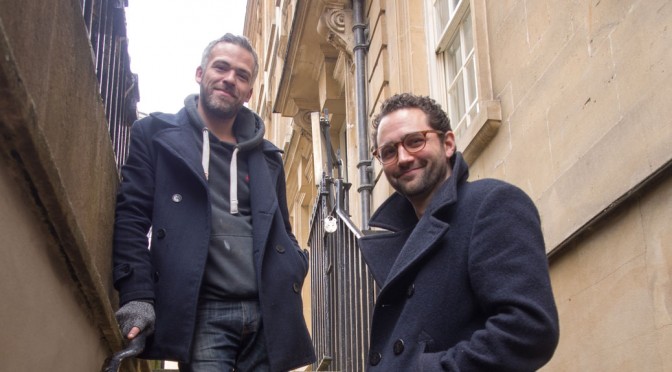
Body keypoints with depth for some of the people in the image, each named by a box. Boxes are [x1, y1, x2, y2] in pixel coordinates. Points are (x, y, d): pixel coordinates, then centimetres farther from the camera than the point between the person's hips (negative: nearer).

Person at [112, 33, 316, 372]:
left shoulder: (266, 156, 21)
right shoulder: (156, 134, 9)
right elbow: (130, 217, 0)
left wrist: (294, 274, 4)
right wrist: (137, 296, -13)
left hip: (267, 315, 4)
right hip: (201, 314, -4)